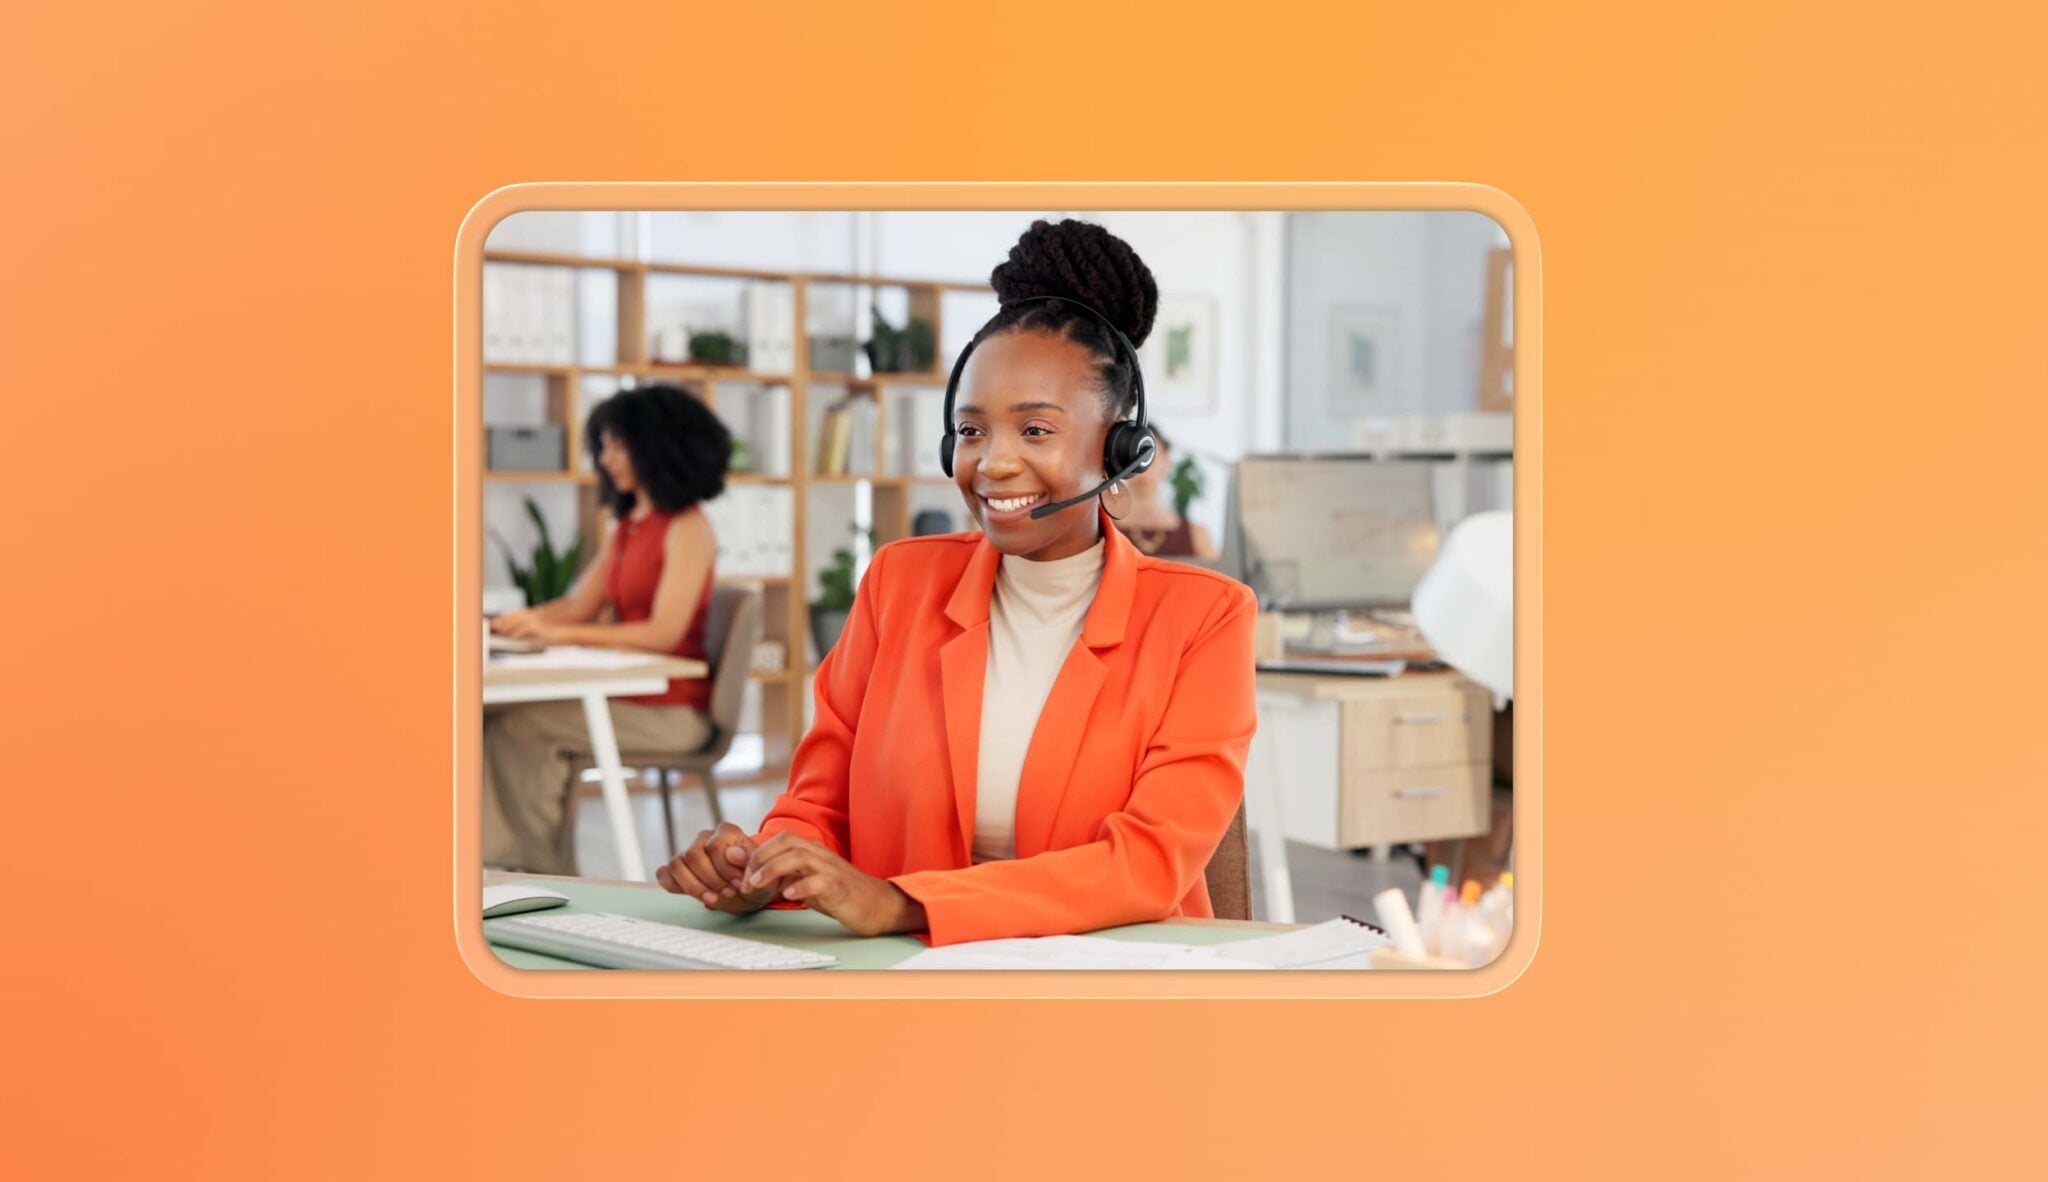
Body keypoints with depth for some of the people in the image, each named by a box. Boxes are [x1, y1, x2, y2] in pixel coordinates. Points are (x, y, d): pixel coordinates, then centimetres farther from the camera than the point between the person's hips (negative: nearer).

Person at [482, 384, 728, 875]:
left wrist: (557, 633, -21)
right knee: (503, 718, -13)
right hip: (625, 695, 8)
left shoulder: (686, 528, -9)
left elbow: (663, 632, -18)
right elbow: (578, 605, 15)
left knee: (516, 726, -18)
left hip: (671, 712, -8)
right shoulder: (623, 525, 17)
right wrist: (519, 621, -5)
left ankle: (540, 871, -4)